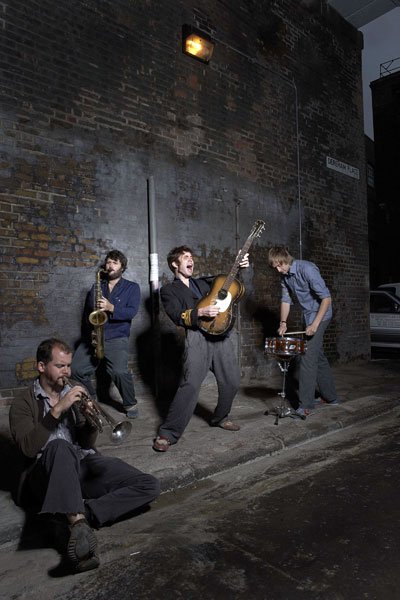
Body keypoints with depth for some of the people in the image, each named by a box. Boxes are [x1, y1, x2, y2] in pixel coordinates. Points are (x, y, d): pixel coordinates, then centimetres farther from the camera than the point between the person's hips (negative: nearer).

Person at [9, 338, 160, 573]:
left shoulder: (77, 394, 18)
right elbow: (28, 448, -11)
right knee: (60, 446, -39)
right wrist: (57, 409, -19)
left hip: (85, 464, 4)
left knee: (150, 486, -16)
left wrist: (90, 420, -8)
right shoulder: (24, 404, 7)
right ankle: (79, 522, -41)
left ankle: (81, 516, -26)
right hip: (48, 474, -4)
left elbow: (88, 444, 13)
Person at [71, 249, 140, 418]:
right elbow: (87, 313, 19)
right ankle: (90, 399, 18)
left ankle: (130, 404, 0)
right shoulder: (96, 287, 18)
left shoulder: (132, 287, 8)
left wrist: (111, 308, -21)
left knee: (119, 371, -27)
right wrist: (90, 332, 2)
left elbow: (132, 312, -7)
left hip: (117, 338, -4)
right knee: (75, 370, -11)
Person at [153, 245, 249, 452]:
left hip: (221, 334, 6)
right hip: (197, 337, -5)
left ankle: (220, 418, 33)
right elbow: (178, 316, -5)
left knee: (231, 381, 8)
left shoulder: (203, 282, 26)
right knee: (190, 385, -16)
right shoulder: (169, 290, 10)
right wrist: (200, 313, -20)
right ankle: (167, 433, -7)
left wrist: (239, 267, 2)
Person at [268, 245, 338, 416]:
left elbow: (326, 298, -24)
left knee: (308, 356, -13)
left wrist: (315, 324, -26)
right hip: (308, 316, 9)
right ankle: (330, 397, 29)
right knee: (318, 356, 16)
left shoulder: (307, 269, -23)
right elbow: (286, 299, 8)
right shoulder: (285, 275, 2)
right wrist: (283, 322, -5)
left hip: (319, 315, -9)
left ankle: (305, 405, -8)